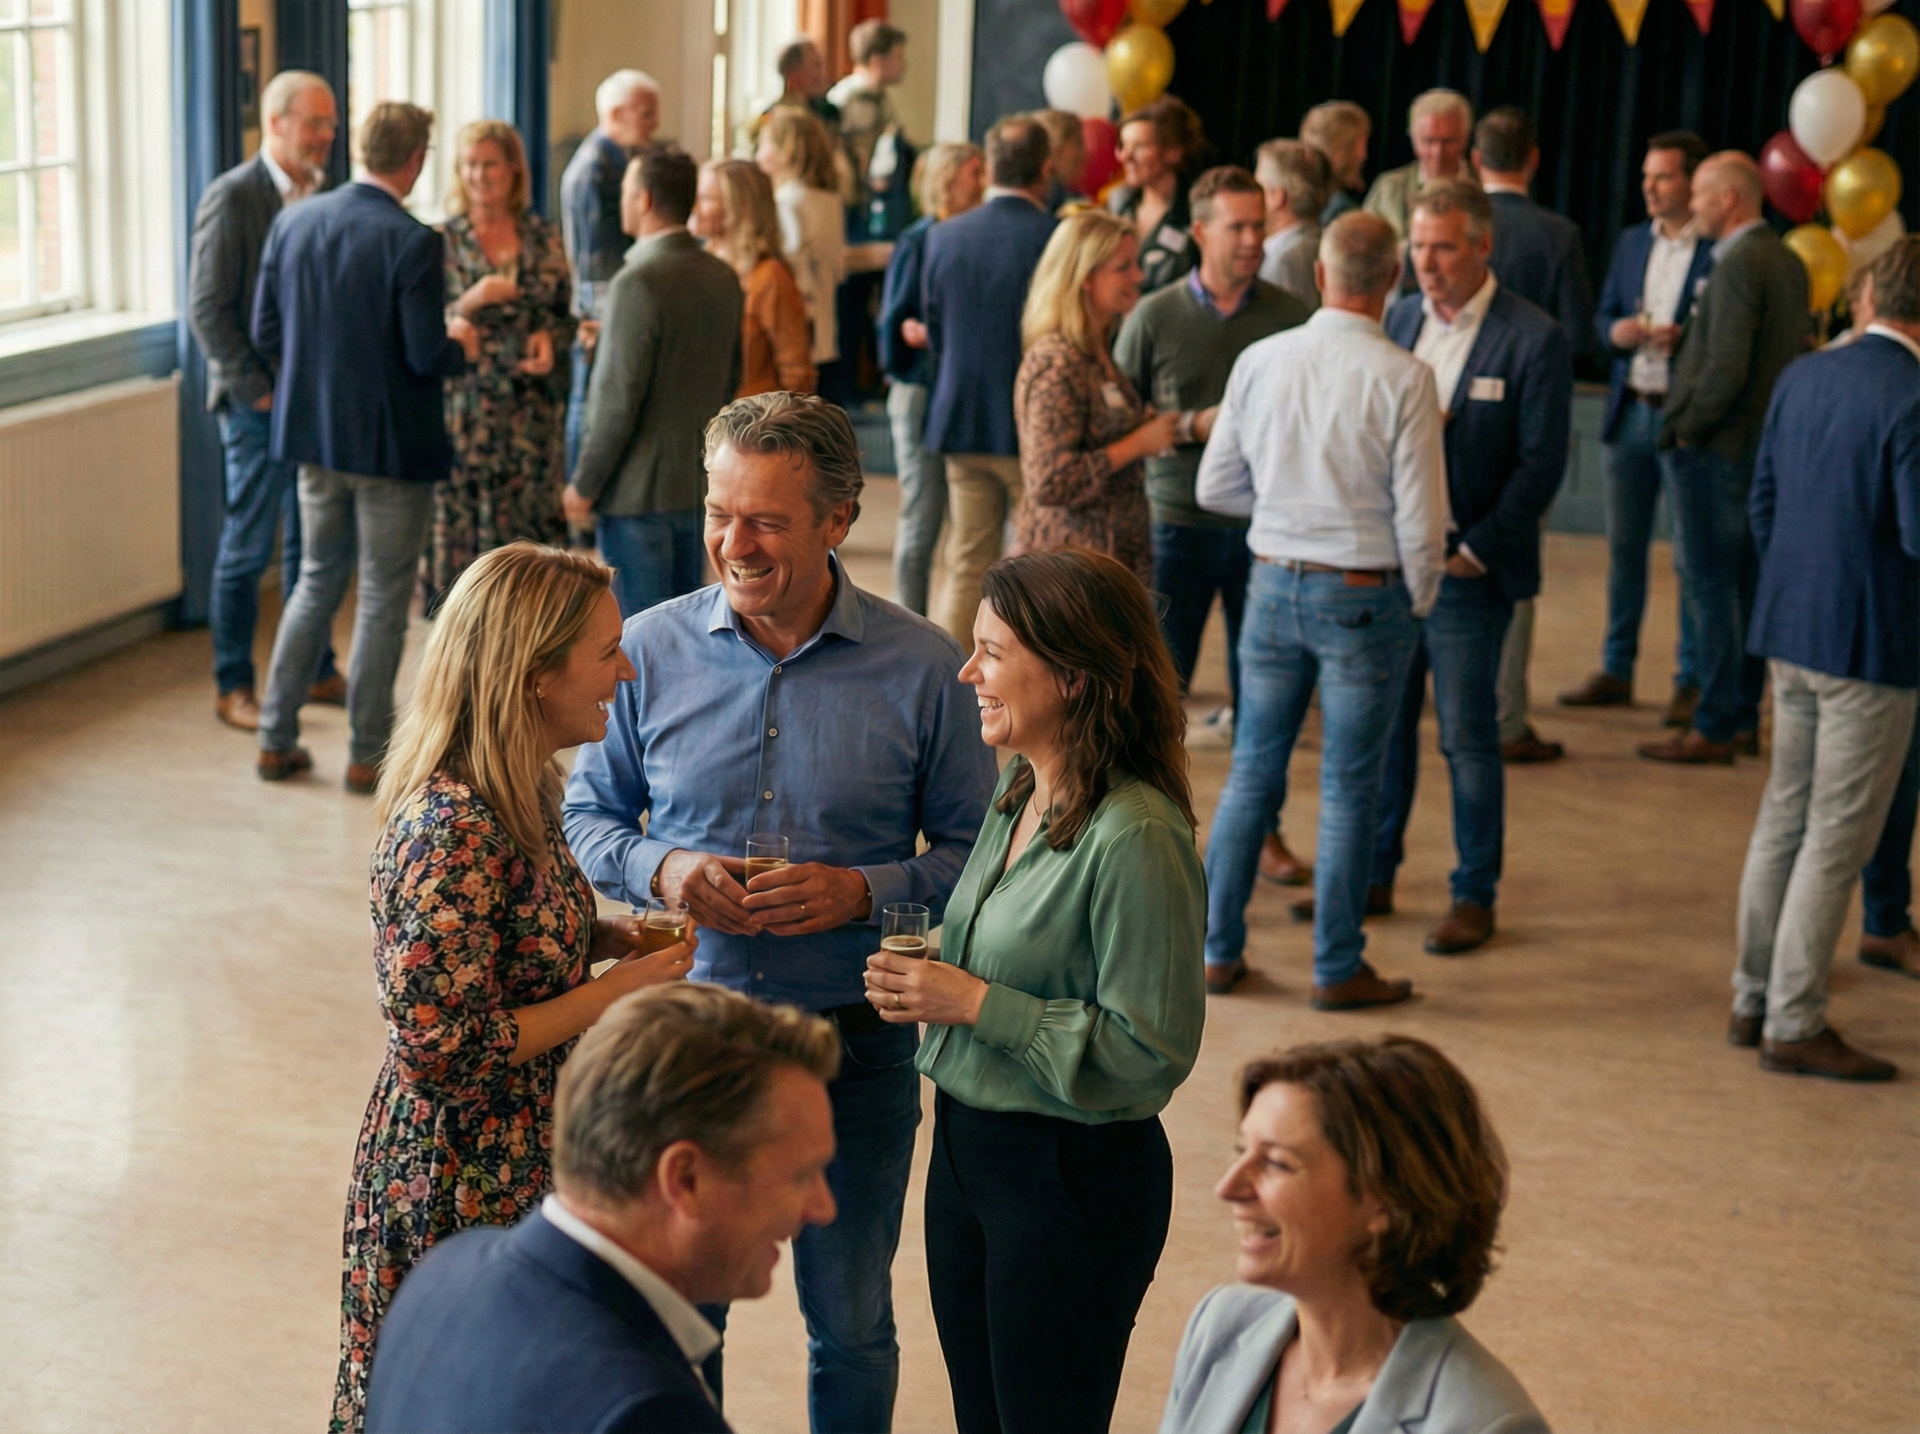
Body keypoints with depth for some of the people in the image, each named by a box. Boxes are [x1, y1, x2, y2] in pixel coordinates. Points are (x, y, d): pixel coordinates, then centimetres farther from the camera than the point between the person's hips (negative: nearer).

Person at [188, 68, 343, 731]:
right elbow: (208, 311, -13)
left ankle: (315, 671, 26)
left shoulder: (320, 194, 9)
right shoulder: (232, 197, -11)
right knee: (247, 548, 2)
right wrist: (258, 391, -14)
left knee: (312, 544, 14)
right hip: (260, 403, -6)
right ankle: (233, 688, 12)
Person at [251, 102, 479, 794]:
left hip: (314, 432, 6)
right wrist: (461, 346, 2)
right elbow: (426, 357, -20)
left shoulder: (293, 221, -2)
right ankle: (368, 755, 13)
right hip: (391, 444, -6)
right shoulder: (413, 243, -19)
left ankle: (276, 739, 21)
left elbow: (265, 332, 2)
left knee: (318, 580, 20)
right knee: (383, 597, 7)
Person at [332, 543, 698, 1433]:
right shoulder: (454, 830, -26)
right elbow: (443, 1047, -25)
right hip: (458, 1188, -9)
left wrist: (601, 940, 2)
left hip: (523, 1163, 9)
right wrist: (612, 992, -18)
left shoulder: (517, 797, 3)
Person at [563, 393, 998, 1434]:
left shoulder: (923, 668, -8)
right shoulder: (650, 649, -3)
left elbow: (974, 852, -2)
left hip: (854, 1045, -1)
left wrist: (862, 891, -20)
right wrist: (660, 868, -13)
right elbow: (587, 815, 7)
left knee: (851, 1327, 16)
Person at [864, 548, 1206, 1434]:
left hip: (1074, 1178, -9)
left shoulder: (1136, 838, -23)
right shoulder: (1020, 790, 5)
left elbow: (1152, 1049, -22)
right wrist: (925, 985, 0)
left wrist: (977, 1003, -21)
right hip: (967, 1147, 9)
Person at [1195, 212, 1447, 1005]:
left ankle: (1219, 948, 20)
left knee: (1252, 770, 14)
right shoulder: (1402, 378, -13)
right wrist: (1420, 599, 5)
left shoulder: (1260, 360, -2)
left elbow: (1215, 487, 4)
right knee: (1348, 788, 5)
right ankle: (1338, 968, 12)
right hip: (1367, 596, -3)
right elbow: (1420, 518, -12)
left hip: (1275, 583, 4)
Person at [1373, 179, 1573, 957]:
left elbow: (1541, 464, -10)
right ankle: (1373, 876, 25)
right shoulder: (1401, 319, 9)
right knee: (1382, 725, 12)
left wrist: (1474, 552, -14)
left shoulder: (1533, 339, -9)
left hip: (1467, 569, -5)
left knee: (1468, 739, 1)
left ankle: (1475, 896, 13)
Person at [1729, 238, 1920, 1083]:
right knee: (1838, 838, 1)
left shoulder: (1803, 378, 5)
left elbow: (1762, 501, 12)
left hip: (1790, 631, 8)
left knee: (1784, 816, 17)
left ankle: (1755, 1000, 26)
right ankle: (1793, 1025, 6)